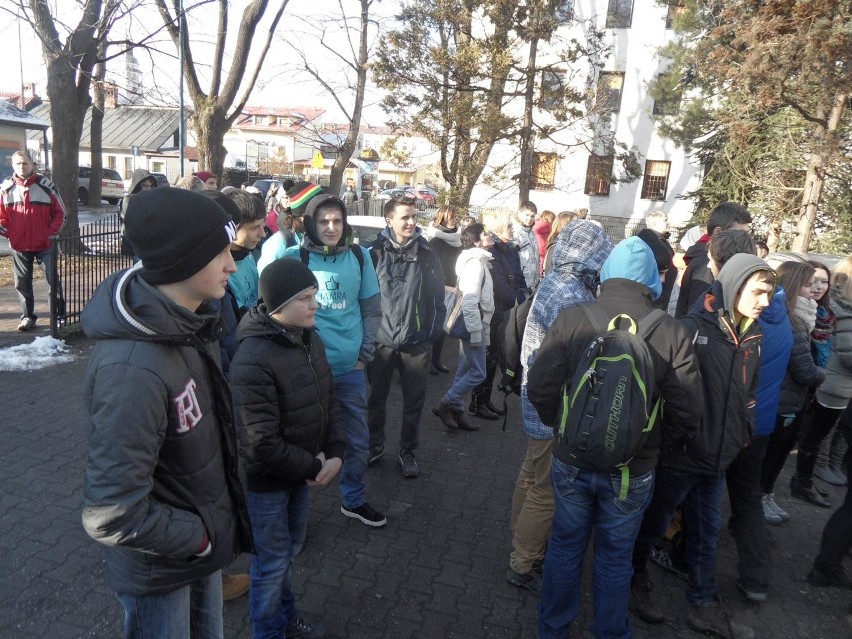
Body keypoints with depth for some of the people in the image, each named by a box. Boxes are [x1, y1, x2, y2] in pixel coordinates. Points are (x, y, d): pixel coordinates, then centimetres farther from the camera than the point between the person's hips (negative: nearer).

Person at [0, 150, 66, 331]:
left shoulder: (45, 185, -2)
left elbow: (59, 212, 2)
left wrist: (52, 231, -8)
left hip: (45, 244, -2)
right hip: (19, 246, 2)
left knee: (53, 281, 1)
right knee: (22, 283, 8)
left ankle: (60, 315, 11)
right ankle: (27, 316, 20)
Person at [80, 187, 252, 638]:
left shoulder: (187, 322, -7)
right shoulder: (133, 368, -35)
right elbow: (112, 515, -32)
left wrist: (214, 526, 6)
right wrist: (199, 537, -17)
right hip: (160, 570, -7)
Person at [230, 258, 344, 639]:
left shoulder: (310, 339, -3)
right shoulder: (252, 360, -29)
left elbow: (328, 400, 5)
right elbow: (261, 443, -27)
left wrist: (334, 453, -7)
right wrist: (312, 467, -16)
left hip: (304, 473, 7)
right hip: (267, 481, -7)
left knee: (291, 550, 26)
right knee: (272, 561, 13)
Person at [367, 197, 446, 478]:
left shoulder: (426, 253, -2)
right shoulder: (376, 252, -5)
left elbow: (437, 296, 2)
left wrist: (434, 331, 0)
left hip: (417, 342, 0)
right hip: (381, 339, 0)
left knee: (414, 401, 11)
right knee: (377, 397, 15)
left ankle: (408, 452, 30)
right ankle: (375, 445, 36)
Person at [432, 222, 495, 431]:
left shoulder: (478, 260, 15)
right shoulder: (476, 263, -17)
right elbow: (469, 302, -23)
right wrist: (476, 333, -22)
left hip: (475, 324, 10)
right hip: (474, 323, -10)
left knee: (465, 370, 13)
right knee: (478, 372, -5)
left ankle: (456, 412, 21)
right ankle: (446, 405, 2)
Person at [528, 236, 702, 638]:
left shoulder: (571, 319, -15)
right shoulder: (671, 333, -13)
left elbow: (539, 389, -12)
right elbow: (687, 413, -9)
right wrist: (654, 444, 10)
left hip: (572, 460, 1)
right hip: (632, 470, 0)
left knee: (565, 547, 20)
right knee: (615, 557, 20)